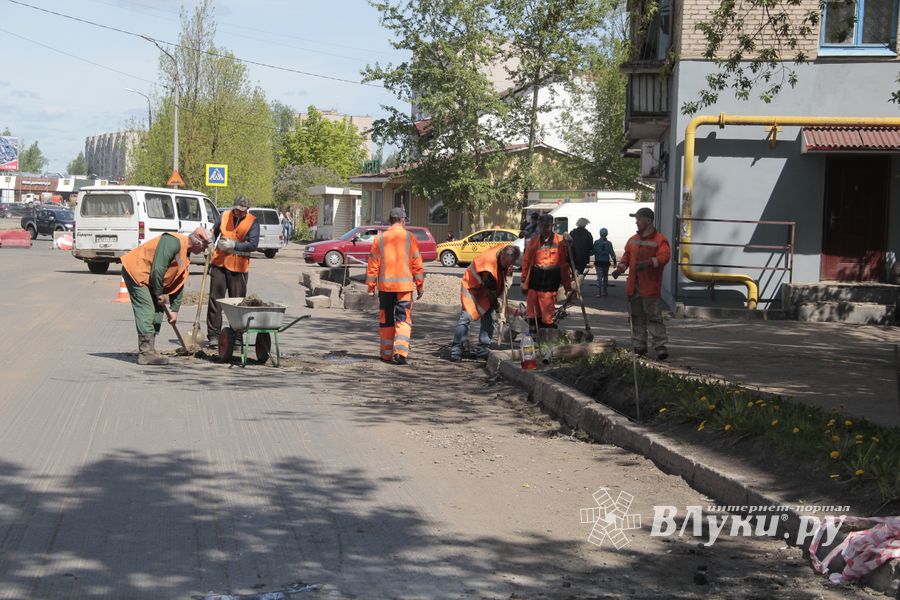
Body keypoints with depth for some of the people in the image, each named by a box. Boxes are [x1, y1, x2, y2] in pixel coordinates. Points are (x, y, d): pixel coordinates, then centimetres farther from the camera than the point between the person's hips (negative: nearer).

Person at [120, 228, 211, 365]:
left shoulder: (185, 256, 11)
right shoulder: (174, 242, -22)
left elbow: (179, 285, 15)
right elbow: (157, 270, -26)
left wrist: (175, 310, 12)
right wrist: (159, 294, -15)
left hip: (148, 277, 10)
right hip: (136, 270, -10)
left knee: (157, 311, 8)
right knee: (147, 311, -15)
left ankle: (149, 351, 12)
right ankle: (146, 353, -17)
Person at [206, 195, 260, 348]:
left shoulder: (252, 222, -3)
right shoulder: (224, 216, 7)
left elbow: (253, 245, -12)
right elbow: (213, 233, 22)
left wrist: (234, 245, -18)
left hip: (238, 267, -3)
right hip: (219, 263, 3)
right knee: (215, 299, 0)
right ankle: (213, 335, 3)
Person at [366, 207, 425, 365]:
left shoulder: (380, 239, 2)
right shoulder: (410, 238, -3)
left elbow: (373, 264, 3)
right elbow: (417, 264, -2)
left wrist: (371, 285, 11)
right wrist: (420, 285, 6)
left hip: (385, 286, 2)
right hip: (405, 285, -2)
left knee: (386, 320, 12)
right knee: (403, 319, 0)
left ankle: (387, 353, 18)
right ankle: (400, 351, -15)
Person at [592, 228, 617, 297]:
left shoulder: (596, 242, -7)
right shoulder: (609, 243, -2)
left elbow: (593, 252, -5)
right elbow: (612, 253, 0)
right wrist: (614, 262, 7)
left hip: (598, 262, -2)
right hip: (606, 262, 2)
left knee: (599, 277, -2)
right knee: (605, 277, 13)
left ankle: (599, 292, -11)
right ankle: (604, 291, 13)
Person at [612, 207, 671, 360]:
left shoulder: (660, 240, -7)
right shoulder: (633, 239, 16)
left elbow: (664, 256, -20)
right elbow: (627, 255, 23)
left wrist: (648, 263, -36)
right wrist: (621, 267, 5)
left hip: (650, 286, -7)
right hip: (634, 286, 7)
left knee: (654, 316, -8)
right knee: (637, 317, 11)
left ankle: (660, 346, -6)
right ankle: (639, 346, 17)